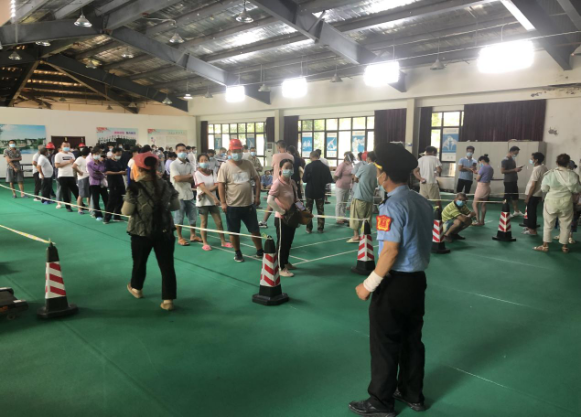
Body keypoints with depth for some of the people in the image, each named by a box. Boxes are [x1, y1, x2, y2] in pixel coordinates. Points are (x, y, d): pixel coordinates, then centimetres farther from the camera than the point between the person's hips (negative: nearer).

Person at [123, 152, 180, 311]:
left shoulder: (135, 188, -14)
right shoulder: (167, 186, -2)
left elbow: (126, 212, -10)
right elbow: (176, 206, 6)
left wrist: (129, 198, 8)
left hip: (141, 232, -1)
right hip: (164, 231, 2)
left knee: (139, 262, 22)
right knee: (167, 265, 5)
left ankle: (136, 288, 45)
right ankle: (168, 299, 5)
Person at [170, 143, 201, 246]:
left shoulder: (189, 164, 8)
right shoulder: (173, 164, -7)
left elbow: (193, 179, -2)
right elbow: (177, 178, -20)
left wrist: (183, 178, -17)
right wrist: (189, 176, -8)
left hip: (189, 193, 5)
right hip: (179, 194, -5)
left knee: (192, 216, 11)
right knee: (179, 217, 2)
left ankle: (193, 235, 24)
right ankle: (180, 238, 12)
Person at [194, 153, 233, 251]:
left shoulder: (212, 172, 3)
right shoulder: (197, 174, -10)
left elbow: (217, 186, -8)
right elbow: (203, 187, -20)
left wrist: (204, 192, -20)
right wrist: (214, 197, -29)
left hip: (212, 201, 4)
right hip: (202, 202, -4)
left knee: (219, 222, 7)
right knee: (204, 223, 4)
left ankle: (223, 241, 18)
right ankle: (205, 243, 14)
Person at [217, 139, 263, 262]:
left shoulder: (248, 164, 3)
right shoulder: (225, 167, -6)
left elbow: (257, 179, 9)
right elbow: (221, 185, -8)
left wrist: (257, 196, 3)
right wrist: (223, 202, -13)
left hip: (249, 204, 3)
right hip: (232, 206, -2)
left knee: (255, 230, 11)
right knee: (234, 232, 8)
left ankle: (260, 251, 25)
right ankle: (238, 253, 25)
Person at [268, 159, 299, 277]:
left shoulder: (292, 182, 5)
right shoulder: (278, 183, -20)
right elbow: (270, 200, -30)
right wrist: (282, 211, -23)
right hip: (282, 218, -8)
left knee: (289, 241, 19)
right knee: (282, 243, 2)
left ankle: (285, 262, 37)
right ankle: (281, 268, 13)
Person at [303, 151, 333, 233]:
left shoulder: (308, 166, -14)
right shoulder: (325, 167, -6)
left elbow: (304, 179, -15)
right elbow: (329, 180, -4)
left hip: (310, 191, -2)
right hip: (320, 191, 2)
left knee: (308, 210, 10)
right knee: (321, 210, 13)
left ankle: (309, 228, 9)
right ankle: (320, 228, 12)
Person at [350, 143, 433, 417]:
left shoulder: (393, 205, -20)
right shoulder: (423, 202, 5)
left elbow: (390, 251, -23)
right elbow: (420, 243, 10)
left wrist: (369, 285, -16)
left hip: (395, 282, -8)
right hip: (418, 279, 8)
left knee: (384, 343, 7)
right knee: (412, 340, 20)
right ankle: (412, 394, 36)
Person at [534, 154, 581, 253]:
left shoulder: (550, 173, -12)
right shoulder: (572, 175, -11)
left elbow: (544, 189, -6)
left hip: (552, 202, -1)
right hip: (566, 202, 1)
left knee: (548, 224, 11)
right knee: (565, 225, 14)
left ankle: (545, 246, 15)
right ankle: (564, 246, 22)